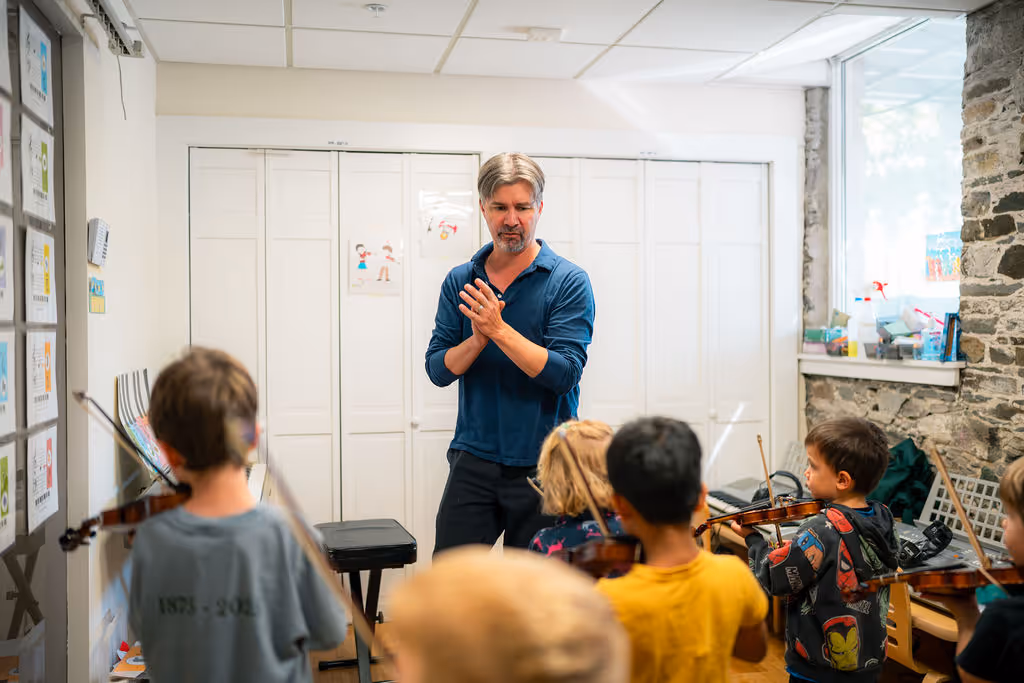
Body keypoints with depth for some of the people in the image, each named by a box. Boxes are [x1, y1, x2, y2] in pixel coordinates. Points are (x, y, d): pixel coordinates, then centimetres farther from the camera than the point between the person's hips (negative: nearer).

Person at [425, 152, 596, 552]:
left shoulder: (569, 282, -6)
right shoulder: (460, 282, 6)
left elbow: (564, 373, -16)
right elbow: (438, 370, 1)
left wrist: (498, 330, -22)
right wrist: (478, 340, -17)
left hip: (541, 464, -2)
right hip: (473, 460, 3)